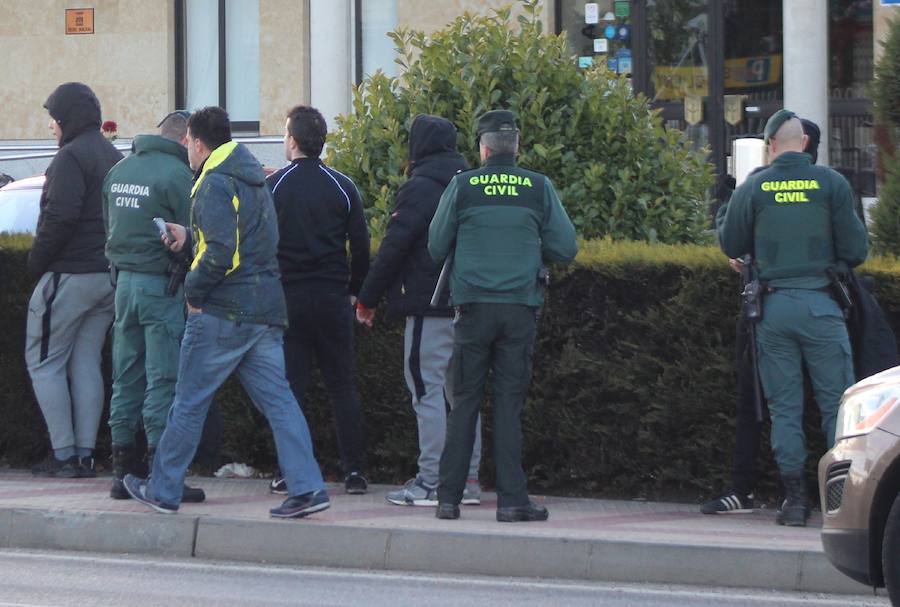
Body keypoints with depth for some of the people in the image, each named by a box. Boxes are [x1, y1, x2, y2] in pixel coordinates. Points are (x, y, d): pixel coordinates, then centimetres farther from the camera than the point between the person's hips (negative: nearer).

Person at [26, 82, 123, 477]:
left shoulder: (71, 157, -12)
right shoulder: (115, 158, 16)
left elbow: (60, 216, -22)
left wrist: (36, 261, -12)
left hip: (69, 276, -8)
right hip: (111, 276, 8)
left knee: (44, 363, 1)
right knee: (86, 363, 12)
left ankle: (63, 455, -4)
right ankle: (85, 454, 8)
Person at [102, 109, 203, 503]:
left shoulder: (119, 171, 11)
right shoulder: (176, 174, -13)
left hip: (124, 281, 7)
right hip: (162, 285, -7)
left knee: (126, 378, 11)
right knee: (164, 380, -4)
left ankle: (123, 472, 14)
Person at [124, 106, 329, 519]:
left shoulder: (214, 184, -13)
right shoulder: (253, 181, 17)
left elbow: (222, 252, -23)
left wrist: (194, 289, -11)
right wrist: (188, 238, 19)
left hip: (223, 312, -8)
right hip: (266, 308, 8)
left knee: (190, 402, 3)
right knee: (277, 400, 4)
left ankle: (163, 490, 12)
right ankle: (306, 488, -7)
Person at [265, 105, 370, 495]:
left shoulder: (272, 187, -4)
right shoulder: (342, 187, 1)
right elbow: (361, 247, 3)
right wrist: (354, 291, 14)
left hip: (287, 298, -1)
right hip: (333, 298, 1)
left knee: (290, 386, 3)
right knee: (342, 386, 6)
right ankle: (353, 470, 2)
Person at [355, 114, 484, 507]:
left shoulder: (420, 188, -9)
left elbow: (393, 248, -12)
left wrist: (368, 299, -4)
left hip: (429, 305, -8)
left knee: (427, 390, -6)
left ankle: (432, 482, -9)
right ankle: (468, 479, 11)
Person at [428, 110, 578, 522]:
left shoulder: (462, 186, -2)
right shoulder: (539, 188, 0)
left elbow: (436, 248, 3)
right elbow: (566, 249, 2)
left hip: (473, 306, 0)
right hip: (520, 308, 0)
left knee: (464, 400, 6)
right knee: (510, 402, 3)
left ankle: (449, 497, 5)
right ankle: (511, 500, -1)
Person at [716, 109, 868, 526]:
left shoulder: (752, 189, 1)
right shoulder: (830, 183, -2)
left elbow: (731, 245, 10)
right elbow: (856, 249, -1)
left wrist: (721, 215, 29)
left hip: (772, 307, 2)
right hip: (820, 304, -2)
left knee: (784, 408, 7)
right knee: (837, 402, 2)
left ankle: (794, 499, 5)